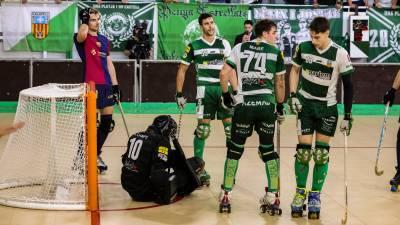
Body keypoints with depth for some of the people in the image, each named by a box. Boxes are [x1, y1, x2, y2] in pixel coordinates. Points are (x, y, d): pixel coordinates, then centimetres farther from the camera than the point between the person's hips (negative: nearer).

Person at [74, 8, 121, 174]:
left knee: (107, 122, 11)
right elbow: (82, 34, -30)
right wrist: (85, 20, -11)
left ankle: (96, 155, 27)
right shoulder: (81, 38, -3)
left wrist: (115, 85, 13)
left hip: (106, 85, 7)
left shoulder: (104, 40, 16)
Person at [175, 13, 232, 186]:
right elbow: (182, 70, 10)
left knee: (230, 128, -1)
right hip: (205, 89, -2)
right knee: (203, 128, -5)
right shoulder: (194, 46, 6)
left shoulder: (224, 44, 10)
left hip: (224, 88, 2)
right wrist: (179, 94, 5)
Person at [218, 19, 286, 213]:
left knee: (235, 149, 10)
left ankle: (225, 195, 12)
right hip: (266, 104, 0)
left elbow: (224, 73, 1)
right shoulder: (276, 52, 9)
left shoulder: (240, 48, 9)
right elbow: (280, 84, 13)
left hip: (243, 105, 0)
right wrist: (280, 107, 23)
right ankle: (272, 197, 10)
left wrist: (226, 94, 14)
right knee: (268, 149, 12)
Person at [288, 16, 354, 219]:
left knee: (321, 153, 0)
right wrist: (293, 95, -2)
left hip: (327, 107, -1)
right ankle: (300, 193, 13)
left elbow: (348, 85, -8)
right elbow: (295, 70, 10)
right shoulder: (303, 48, -7)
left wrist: (347, 116, -9)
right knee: (303, 151, -3)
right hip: (305, 104, 1)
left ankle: (315, 196, 12)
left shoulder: (340, 54, -14)